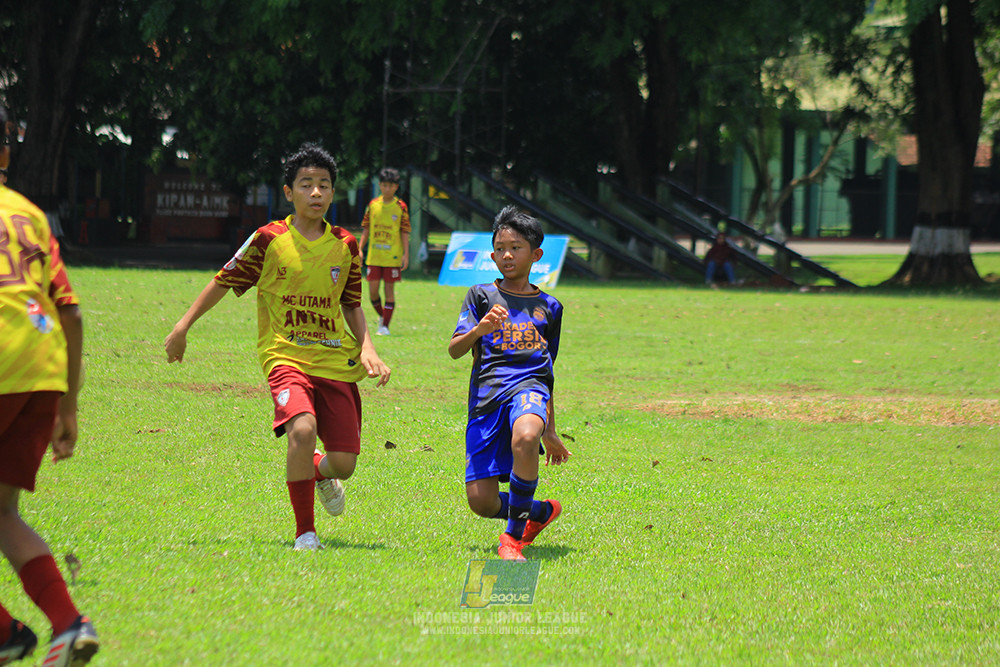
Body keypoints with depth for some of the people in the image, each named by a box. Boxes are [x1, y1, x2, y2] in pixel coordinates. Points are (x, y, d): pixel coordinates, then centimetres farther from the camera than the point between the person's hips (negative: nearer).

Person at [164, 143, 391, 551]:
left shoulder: (345, 247, 6)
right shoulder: (269, 241, -3)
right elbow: (224, 282, 7)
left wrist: (367, 349, 3)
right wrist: (183, 326, 6)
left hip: (335, 360, 3)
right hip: (284, 355, -3)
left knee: (344, 464, -4)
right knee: (303, 429, -32)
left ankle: (319, 471, 38)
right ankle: (304, 531, -15)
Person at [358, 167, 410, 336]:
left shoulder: (401, 207, -2)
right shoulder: (373, 205, 6)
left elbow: (405, 232, -1)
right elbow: (366, 229, 11)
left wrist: (406, 254, -7)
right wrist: (360, 249, 4)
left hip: (393, 256, -2)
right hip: (374, 256, 3)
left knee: (389, 289, -1)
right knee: (372, 290, 0)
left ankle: (385, 326, 4)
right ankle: (381, 315, 26)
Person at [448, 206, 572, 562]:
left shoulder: (549, 307, 19)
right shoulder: (481, 296, 12)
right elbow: (454, 350, 1)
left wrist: (550, 431, 24)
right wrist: (480, 329, -21)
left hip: (528, 387, 0)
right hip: (487, 393, 0)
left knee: (525, 438, -38)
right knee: (481, 501, -10)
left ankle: (513, 536, -23)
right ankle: (542, 511, 23)